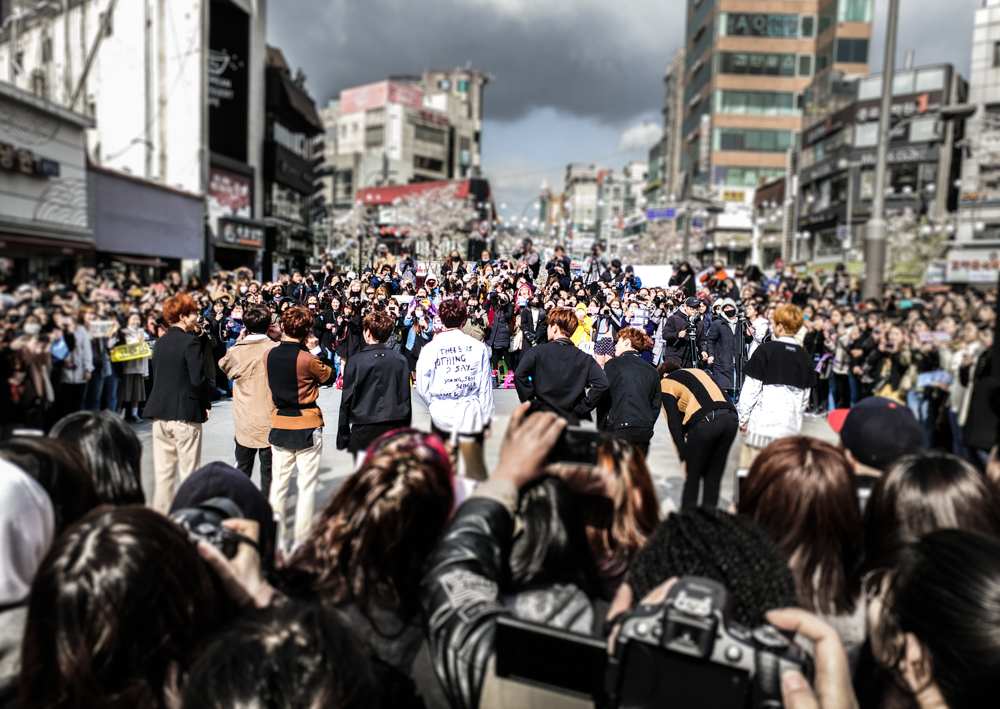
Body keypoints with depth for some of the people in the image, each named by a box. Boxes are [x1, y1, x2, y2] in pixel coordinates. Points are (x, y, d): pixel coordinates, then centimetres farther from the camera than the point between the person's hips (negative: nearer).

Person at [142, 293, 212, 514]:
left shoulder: (160, 342, 10)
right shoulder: (190, 341, -12)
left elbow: (153, 374, 15)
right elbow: (198, 379, -18)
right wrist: (206, 404, -4)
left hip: (160, 412, 7)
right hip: (186, 412, -7)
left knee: (163, 470, 13)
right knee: (189, 471, 2)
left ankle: (160, 513, 20)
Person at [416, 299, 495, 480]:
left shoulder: (430, 348, -4)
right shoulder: (478, 347, -5)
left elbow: (422, 387, 1)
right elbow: (486, 386, -3)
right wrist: (486, 418, 5)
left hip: (442, 416, 1)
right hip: (472, 414, 0)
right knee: (476, 471, 10)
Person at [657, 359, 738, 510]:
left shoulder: (667, 382, 16)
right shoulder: (700, 372, 33)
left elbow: (674, 424, 6)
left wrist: (683, 458, 9)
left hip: (704, 423, -6)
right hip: (730, 419, 6)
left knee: (691, 476, 11)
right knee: (714, 476, 17)